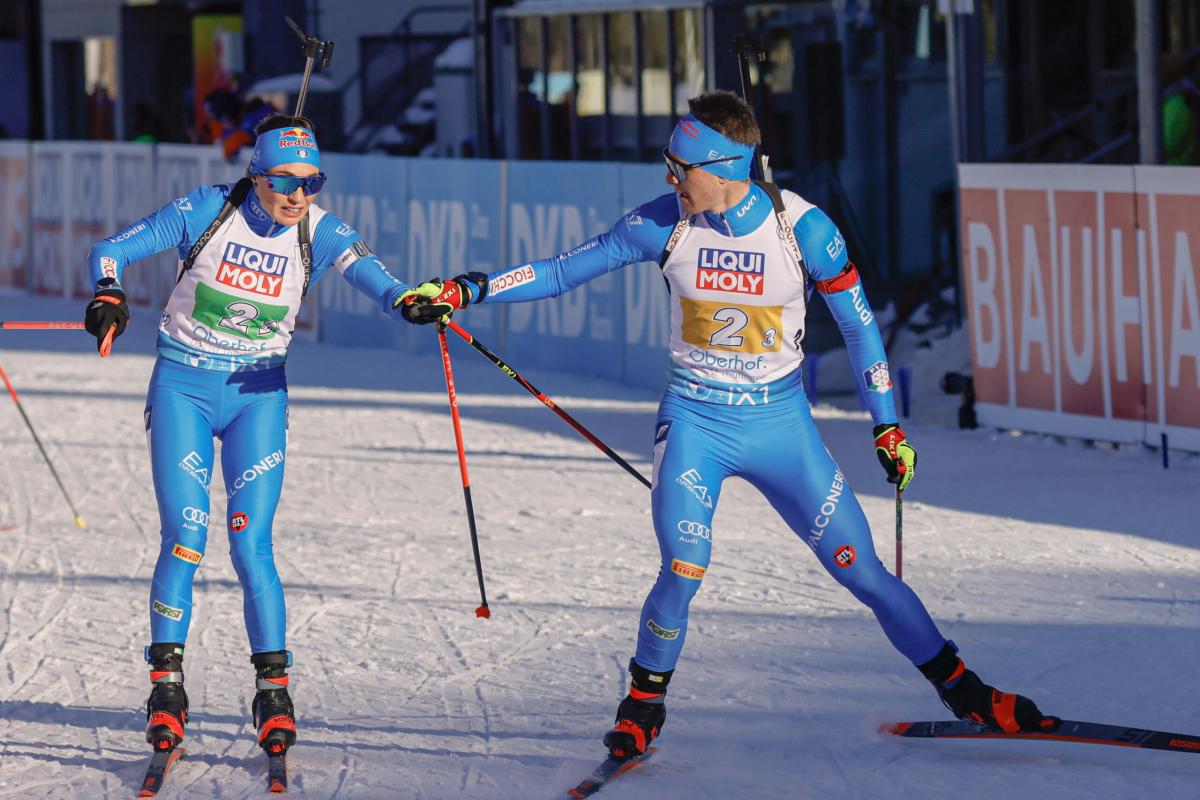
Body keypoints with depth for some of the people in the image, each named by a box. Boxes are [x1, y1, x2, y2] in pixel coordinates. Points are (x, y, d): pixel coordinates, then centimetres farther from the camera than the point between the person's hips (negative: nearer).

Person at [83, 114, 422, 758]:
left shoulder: (317, 231, -7)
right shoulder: (208, 211, -10)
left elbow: (360, 266, -27)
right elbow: (111, 250, -6)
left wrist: (403, 298, -49)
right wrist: (107, 293, -28)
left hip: (257, 395, 1)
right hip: (183, 387, -1)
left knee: (251, 545, -8)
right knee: (185, 540, -9)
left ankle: (273, 689, 1)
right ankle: (166, 686, 3)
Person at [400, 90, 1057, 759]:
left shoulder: (803, 228, -14)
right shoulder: (665, 224, -10)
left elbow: (858, 323, -2)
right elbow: (566, 271, -1)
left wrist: (888, 425, 1)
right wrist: (467, 291, -9)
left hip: (780, 421, 0)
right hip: (694, 421, 0)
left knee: (864, 571, -1)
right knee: (683, 573, -18)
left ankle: (963, 691, 14)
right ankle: (644, 704, 6)